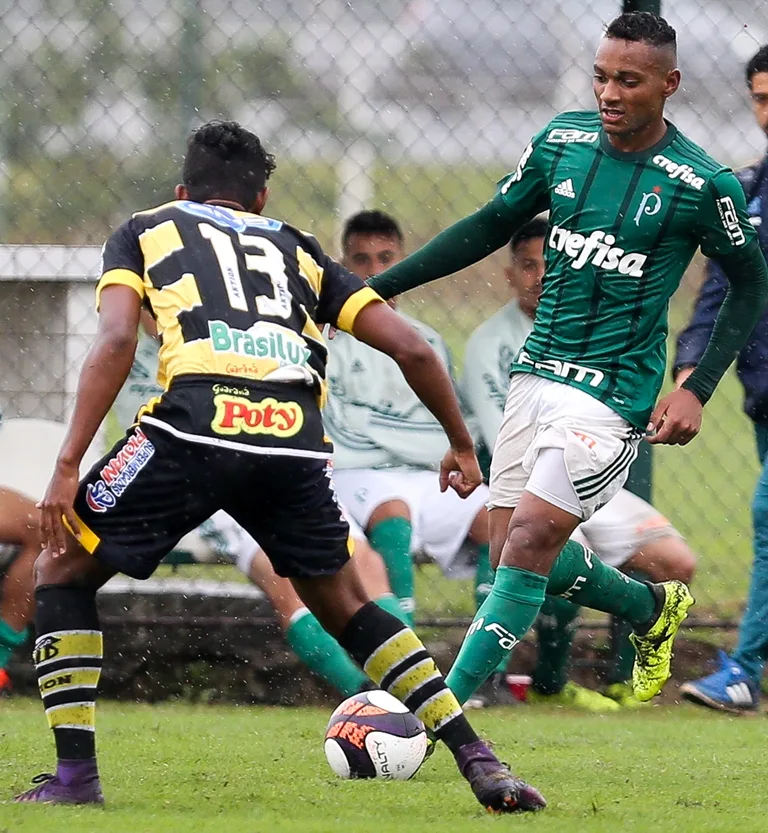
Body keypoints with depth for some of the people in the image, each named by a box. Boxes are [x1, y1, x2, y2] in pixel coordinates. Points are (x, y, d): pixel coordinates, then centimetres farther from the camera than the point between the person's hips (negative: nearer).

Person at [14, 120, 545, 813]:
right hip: (296, 438, 3)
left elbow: (115, 343, 5)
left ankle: (76, 772, 7)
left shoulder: (145, 231, 24)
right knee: (344, 604, 24)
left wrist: (67, 467, 1)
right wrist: (461, 445, 36)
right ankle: (479, 762, 13)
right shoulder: (299, 250, 32)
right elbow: (412, 349, 23)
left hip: (194, 424, -3)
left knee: (62, 570, 17)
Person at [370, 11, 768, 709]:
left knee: (527, 545, -16)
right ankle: (652, 608, 38)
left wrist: (698, 390, -6)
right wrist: (381, 287, 11)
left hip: (613, 395, -6)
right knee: (513, 555, 11)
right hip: (538, 372, 6)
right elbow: (492, 226, 15)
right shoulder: (562, 142, 2)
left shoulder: (702, 185, -11)